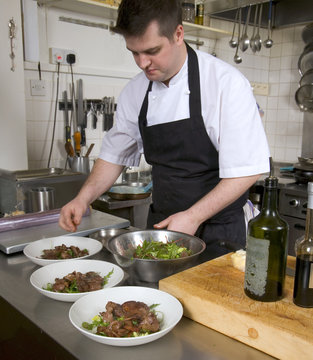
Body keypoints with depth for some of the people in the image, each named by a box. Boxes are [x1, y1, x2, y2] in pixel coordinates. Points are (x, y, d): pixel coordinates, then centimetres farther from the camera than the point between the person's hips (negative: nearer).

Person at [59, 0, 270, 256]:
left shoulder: (226, 82, -17)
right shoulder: (135, 91, 0)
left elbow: (248, 170, -17)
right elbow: (115, 155, 10)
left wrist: (194, 216, -21)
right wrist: (83, 198, -4)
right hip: (161, 225, 5)